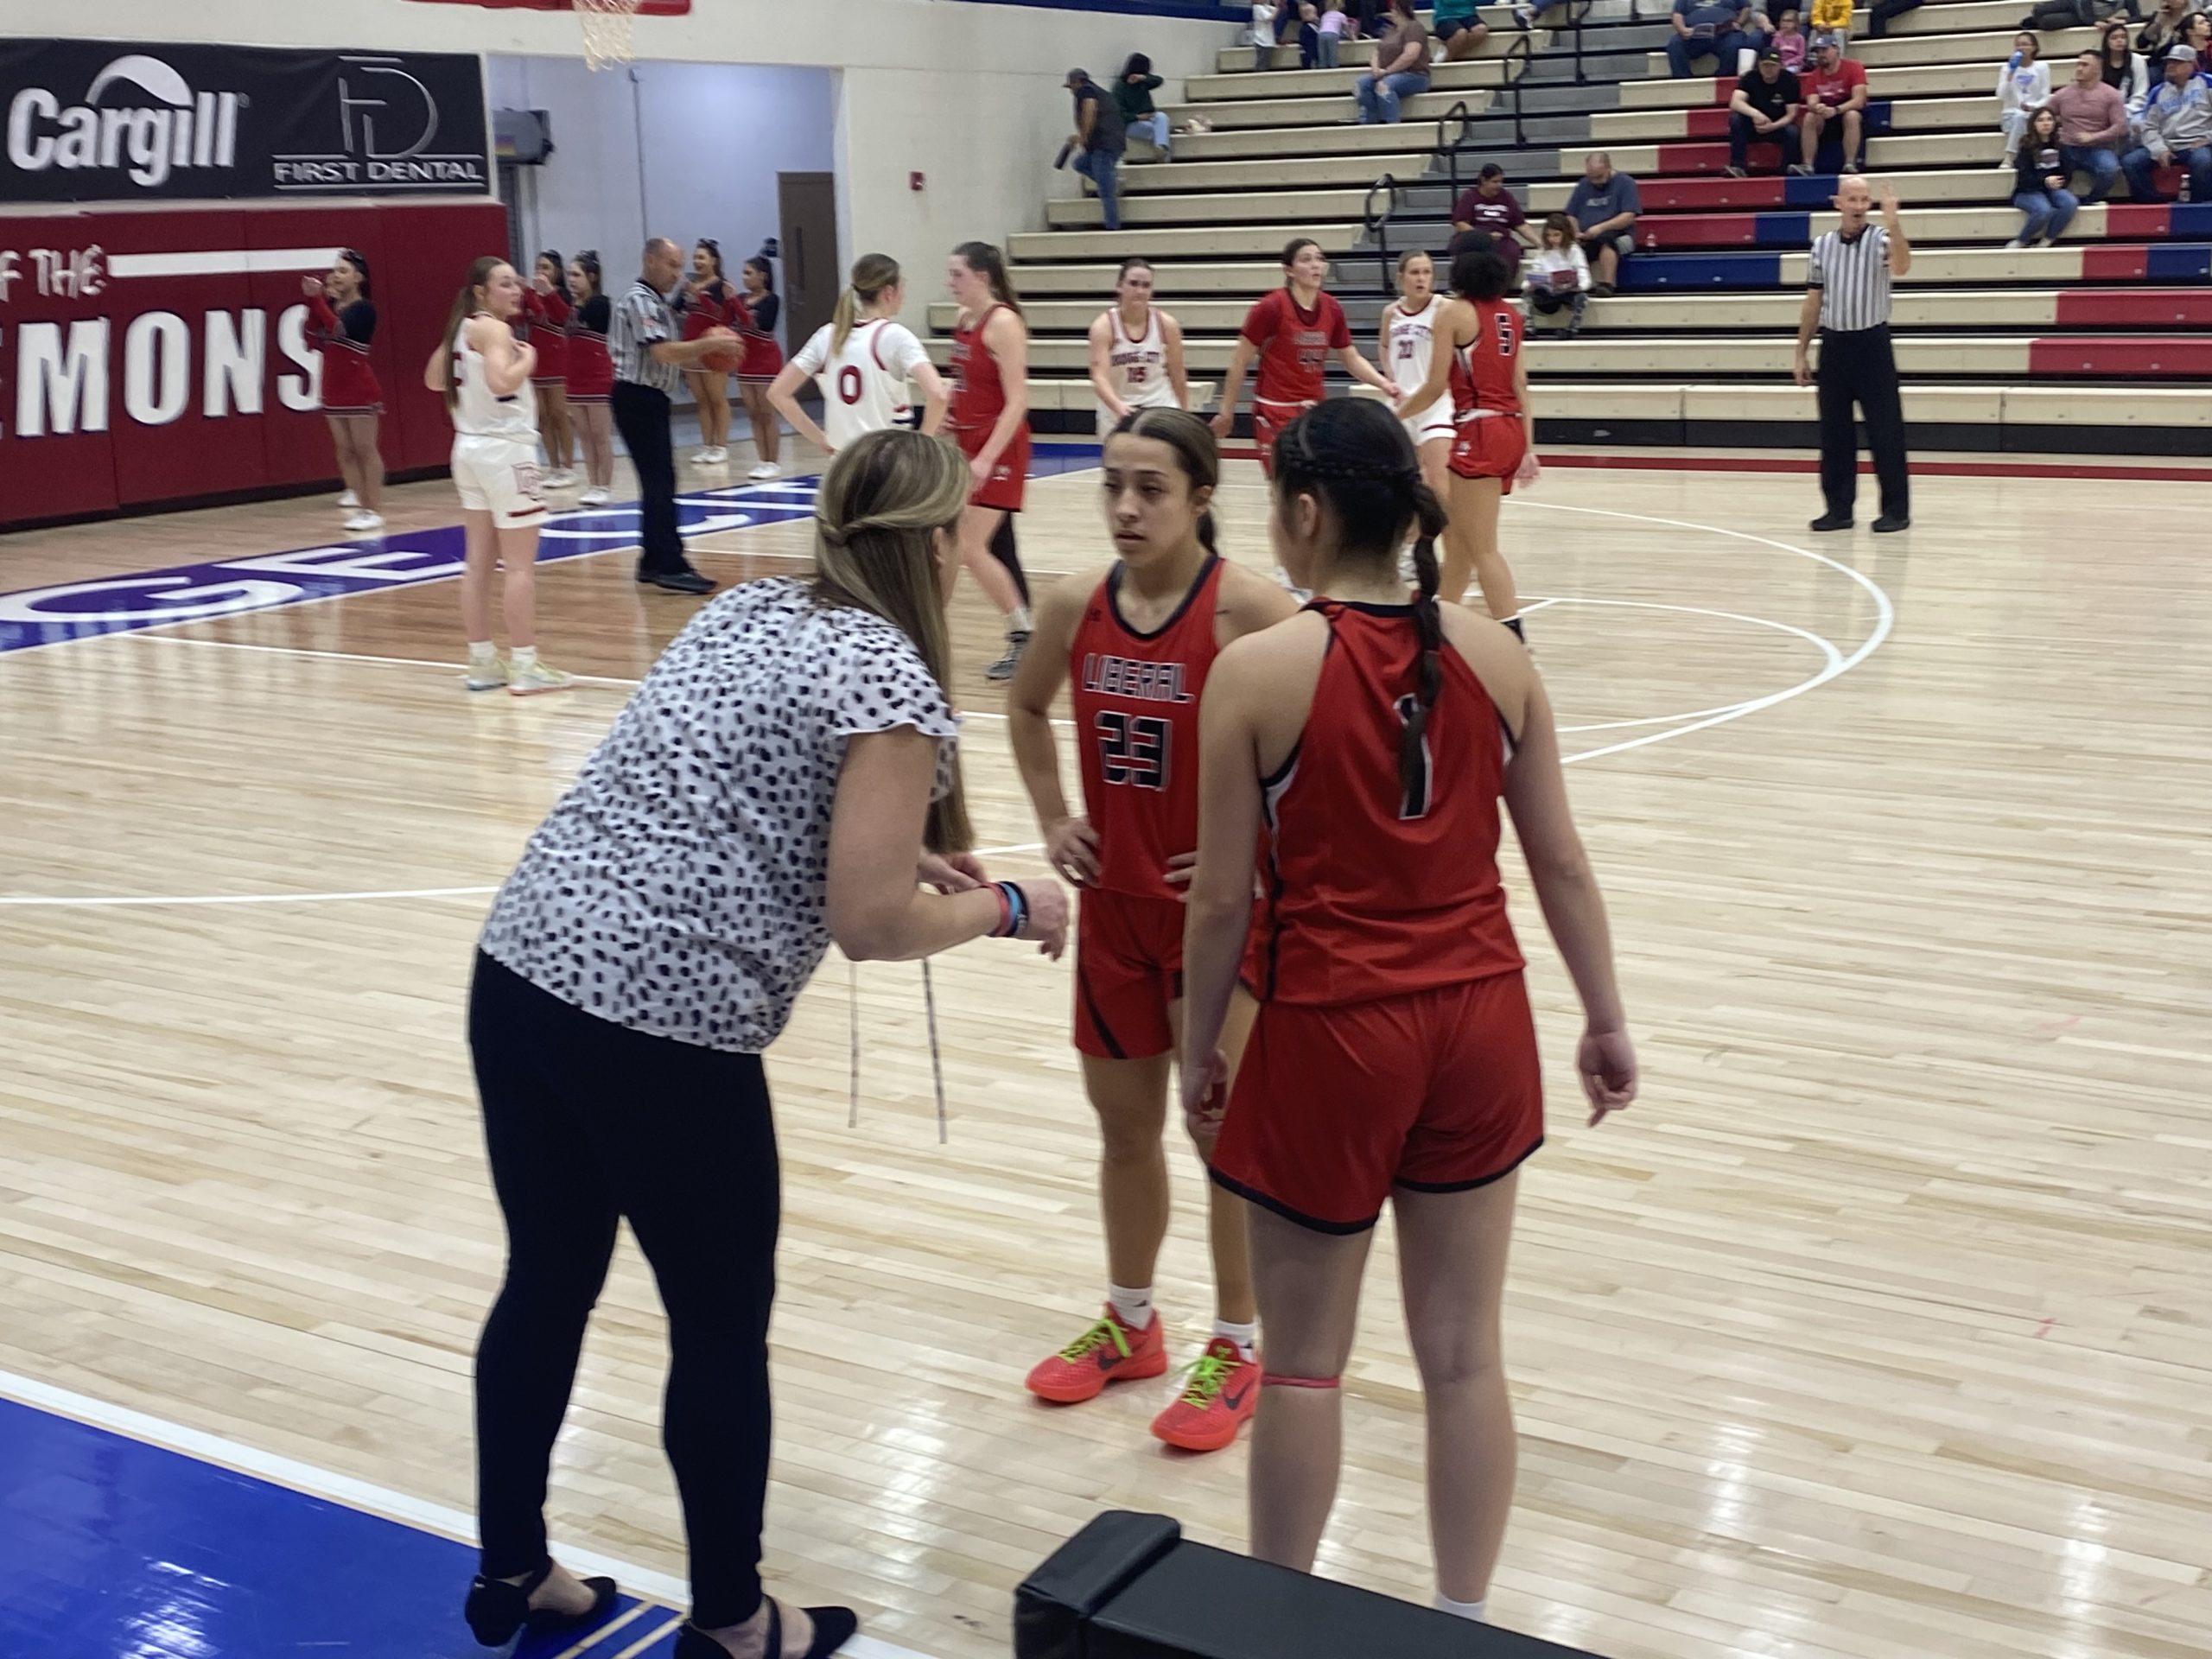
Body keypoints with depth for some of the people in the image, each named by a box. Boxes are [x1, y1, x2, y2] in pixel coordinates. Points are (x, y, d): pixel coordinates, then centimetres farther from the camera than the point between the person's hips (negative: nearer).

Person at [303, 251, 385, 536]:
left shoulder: (363, 309, -10)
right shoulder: (331, 306, 10)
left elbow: (338, 329, -25)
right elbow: (316, 339, 1)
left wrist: (317, 299, -25)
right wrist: (313, 302, -3)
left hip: (359, 390, -7)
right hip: (334, 389, 7)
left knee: (365, 450, -3)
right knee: (345, 450, 7)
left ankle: (375, 511, 1)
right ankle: (362, 506, 13)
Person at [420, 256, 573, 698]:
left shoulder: (462, 328, 12)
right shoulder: (493, 329, -14)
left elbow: (434, 380, 24)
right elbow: (502, 382, -30)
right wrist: (527, 359, -13)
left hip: (470, 449, 9)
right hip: (504, 450, -9)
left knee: (478, 563, 10)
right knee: (520, 565, -5)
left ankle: (483, 663, 15)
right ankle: (525, 667, -4)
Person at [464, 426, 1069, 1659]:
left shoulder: (747, 608, 13)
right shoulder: (890, 679, -10)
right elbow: (868, 925, -13)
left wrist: (893, 852, 21)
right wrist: (1006, 907, 3)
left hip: (522, 972, 8)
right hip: (665, 1027, -8)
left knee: (547, 1286, 22)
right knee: (722, 1330, 12)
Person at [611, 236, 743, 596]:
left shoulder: (657, 303, 19)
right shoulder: (639, 301, -13)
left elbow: (671, 358, 19)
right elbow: (662, 352, -24)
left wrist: (706, 351, 5)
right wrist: (709, 344, -19)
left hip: (651, 399, 10)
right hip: (637, 397, -10)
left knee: (658, 481, 12)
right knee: (660, 481, -12)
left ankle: (653, 560, 18)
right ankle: (670, 566, -13)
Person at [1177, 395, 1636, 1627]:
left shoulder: (1259, 669, -12)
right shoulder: (1494, 654, -1)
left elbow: (1225, 899, -8)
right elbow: (1561, 861, 4)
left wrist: (1200, 1046, 6)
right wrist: (1607, 1022, 15)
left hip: (1330, 1035, -3)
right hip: (1477, 1025, 4)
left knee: (1305, 1359, 14)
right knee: (1465, 1354, 14)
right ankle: (1465, 1619, 27)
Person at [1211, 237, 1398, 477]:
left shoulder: (1332, 309, 2)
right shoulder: (1270, 308, -13)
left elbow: (1351, 359, 13)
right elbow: (1239, 362, -7)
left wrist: (1384, 384, -2)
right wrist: (1226, 411, -5)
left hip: (1315, 410, 5)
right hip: (1276, 411, -5)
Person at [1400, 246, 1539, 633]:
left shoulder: (1455, 313, -5)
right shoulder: (1510, 315, 13)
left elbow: (1436, 387, -7)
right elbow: (1521, 387, 10)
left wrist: (1396, 415, 9)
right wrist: (1528, 449, 11)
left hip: (1479, 431, -8)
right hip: (1511, 430, 8)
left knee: (1483, 549, -7)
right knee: (1456, 533, 20)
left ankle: (1513, 638, -14)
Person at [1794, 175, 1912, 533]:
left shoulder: (1881, 239, -3)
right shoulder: (1822, 245, 8)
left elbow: (1901, 267, -26)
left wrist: (1893, 222, -37)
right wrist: (1801, 353, 10)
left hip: (1872, 343, -4)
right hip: (1833, 345, 4)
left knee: (1885, 430, -2)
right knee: (1834, 432, 7)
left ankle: (1896, 509, 4)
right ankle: (1839, 507, 15)